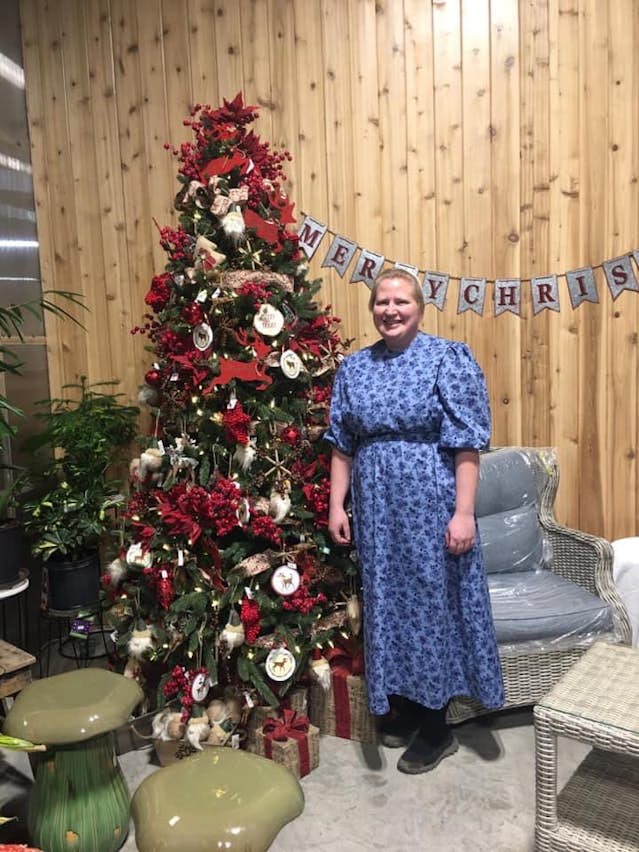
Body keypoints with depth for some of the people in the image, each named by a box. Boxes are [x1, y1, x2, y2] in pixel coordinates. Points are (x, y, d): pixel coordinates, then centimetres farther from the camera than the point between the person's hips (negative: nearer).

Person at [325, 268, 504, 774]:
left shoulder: (449, 359, -7)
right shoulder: (354, 368, 7)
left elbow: (467, 444, -11)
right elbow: (342, 445, 9)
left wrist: (463, 511, -16)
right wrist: (337, 505, 4)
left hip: (431, 506, -4)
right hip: (377, 509, 5)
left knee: (432, 604, 4)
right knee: (388, 602, 13)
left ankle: (436, 728, 21)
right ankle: (403, 708, 32)